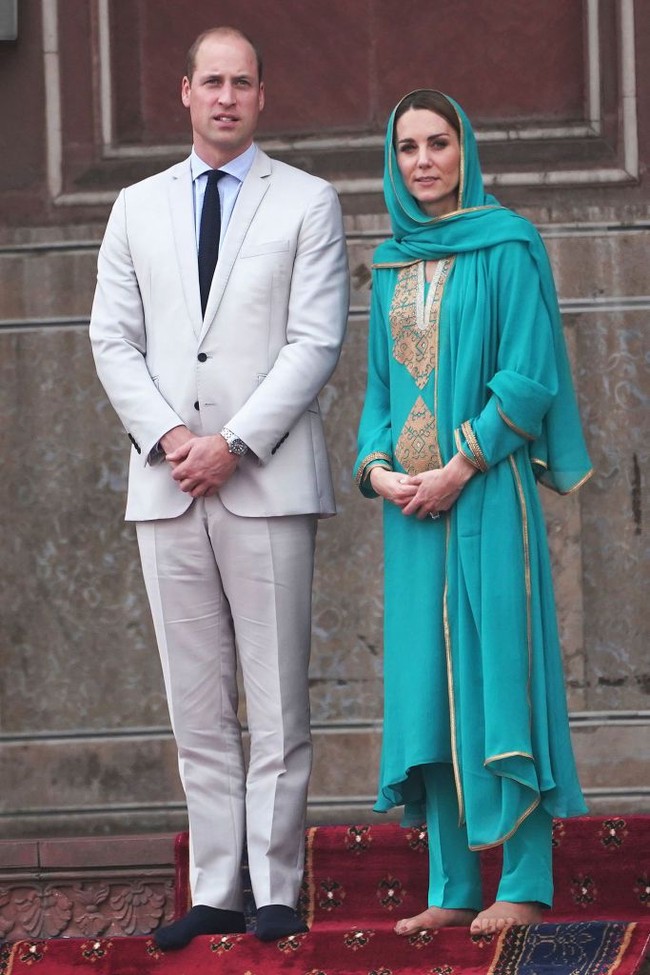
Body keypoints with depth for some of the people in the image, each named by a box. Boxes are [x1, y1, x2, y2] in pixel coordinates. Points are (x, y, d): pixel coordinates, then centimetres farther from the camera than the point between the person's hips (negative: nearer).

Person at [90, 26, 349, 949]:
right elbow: (113, 338, 10)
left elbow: (316, 342, -2)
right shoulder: (138, 208, 16)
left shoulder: (308, 204, 6)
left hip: (267, 483, -3)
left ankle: (277, 891, 1)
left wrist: (233, 443, -11)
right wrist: (168, 437, -6)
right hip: (167, 486, 3)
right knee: (198, 707, 4)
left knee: (278, 703, -3)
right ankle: (214, 895, 7)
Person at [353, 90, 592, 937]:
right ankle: (452, 888, 7)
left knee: (497, 669, -6)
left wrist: (458, 469, -14)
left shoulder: (507, 246, -3)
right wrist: (377, 468, 0)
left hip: (486, 493, -6)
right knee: (426, 684, 4)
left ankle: (525, 883, -2)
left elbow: (530, 375, -10)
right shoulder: (393, 262, 15)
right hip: (410, 503, 6)